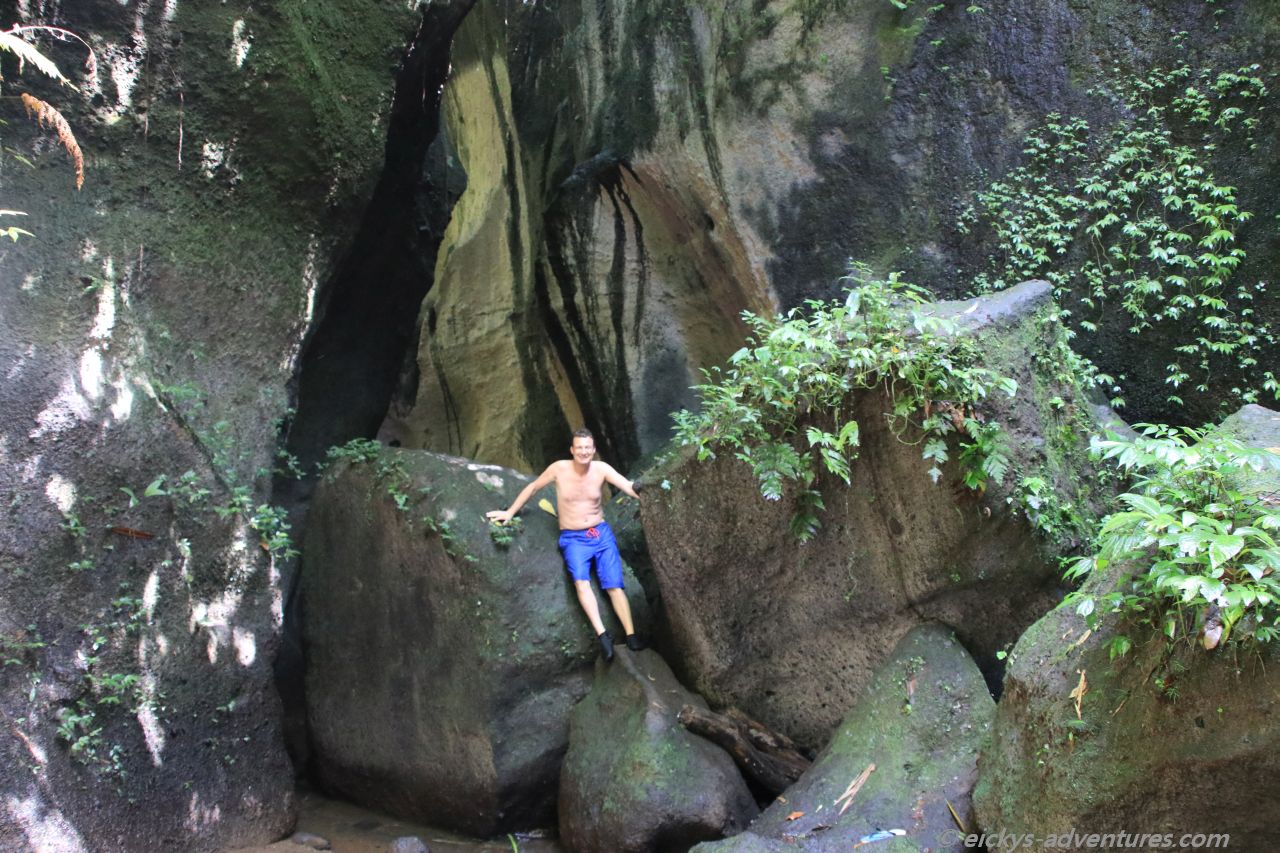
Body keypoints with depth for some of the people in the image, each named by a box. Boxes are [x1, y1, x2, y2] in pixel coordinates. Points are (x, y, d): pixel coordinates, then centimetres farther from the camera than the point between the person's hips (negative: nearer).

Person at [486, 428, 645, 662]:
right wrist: (510, 512, 11)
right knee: (581, 582, -26)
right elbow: (533, 487, 8)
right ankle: (602, 636, -35)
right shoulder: (559, 468, -6)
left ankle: (632, 637, -10)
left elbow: (627, 486, -19)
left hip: (601, 534, 1)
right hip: (573, 538, -1)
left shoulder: (601, 469, -6)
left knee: (614, 585, -11)